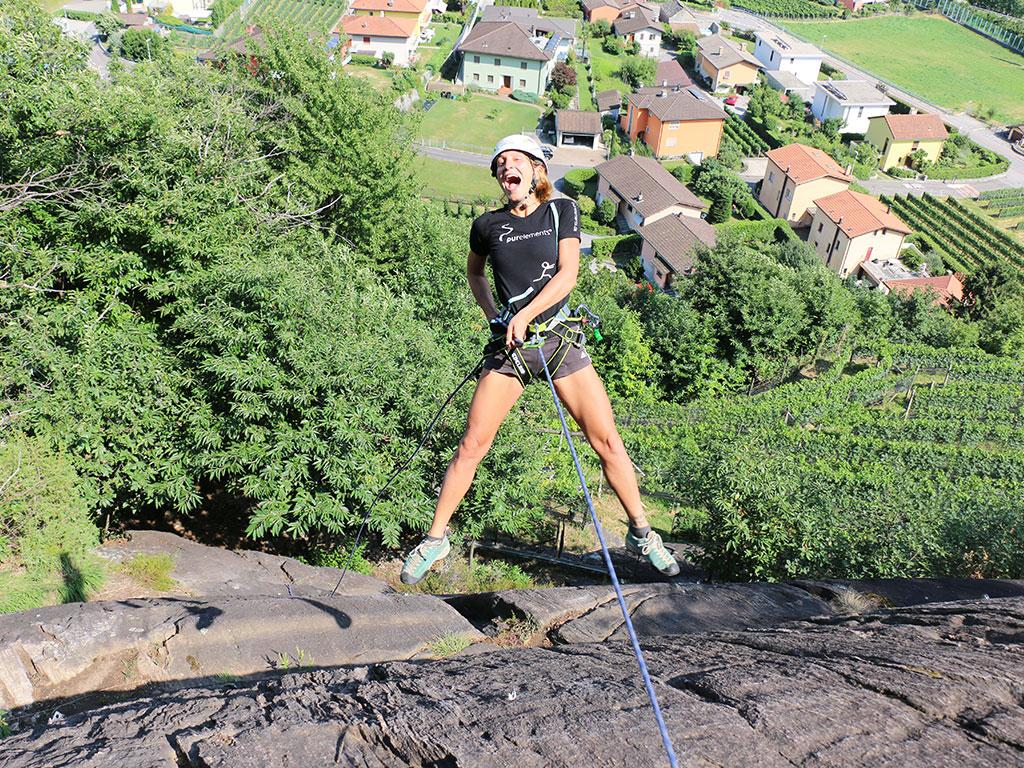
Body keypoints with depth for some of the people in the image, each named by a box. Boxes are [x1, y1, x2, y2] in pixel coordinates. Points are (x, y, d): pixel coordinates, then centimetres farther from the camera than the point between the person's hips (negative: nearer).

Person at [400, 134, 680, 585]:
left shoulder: (562, 211, 4)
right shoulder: (488, 225, 6)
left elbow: (567, 273, -6)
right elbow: (474, 272, 24)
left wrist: (524, 315, -16)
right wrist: (491, 314, 10)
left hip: (561, 340, 0)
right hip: (509, 347, 1)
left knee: (606, 440, -1)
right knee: (471, 445, -3)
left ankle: (641, 533, 18)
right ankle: (435, 539, 13)